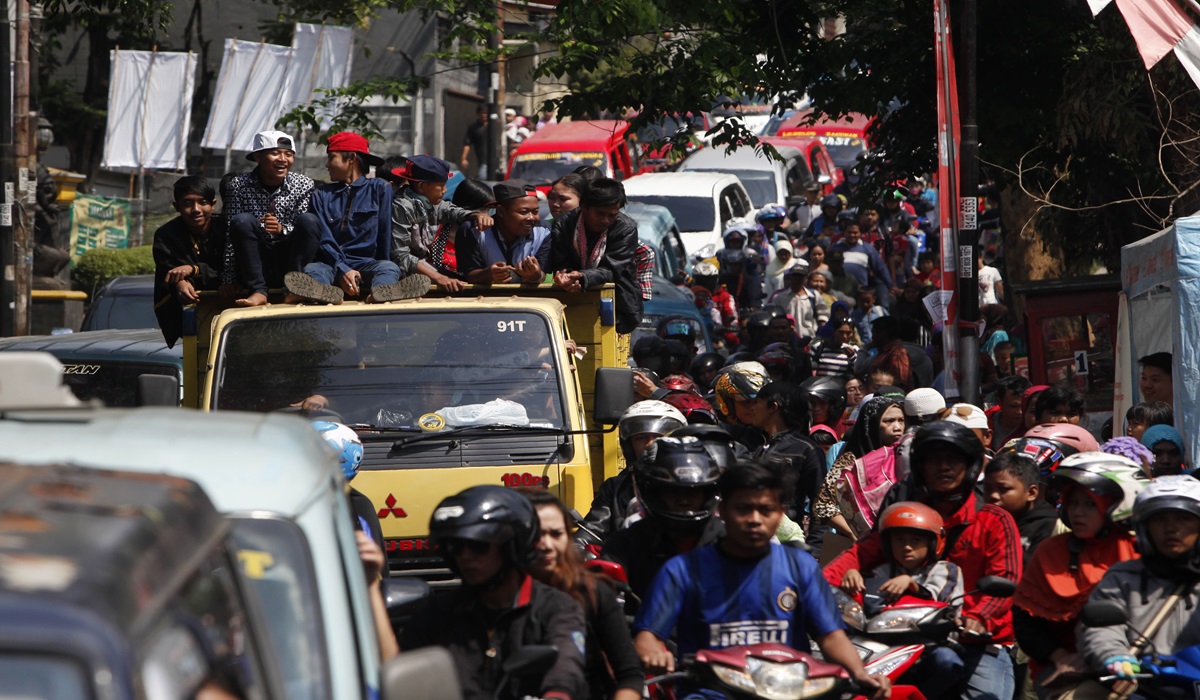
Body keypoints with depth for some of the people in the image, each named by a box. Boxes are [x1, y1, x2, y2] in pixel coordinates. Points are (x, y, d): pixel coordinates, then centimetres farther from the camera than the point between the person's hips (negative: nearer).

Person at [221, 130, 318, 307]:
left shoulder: (304, 186, 1)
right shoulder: (239, 185, -3)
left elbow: (306, 232, -2)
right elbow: (229, 238, -5)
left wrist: (282, 230, -24)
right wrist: (227, 283, -11)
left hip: (288, 265, 1)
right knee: (242, 220, -26)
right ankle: (258, 291, -30)